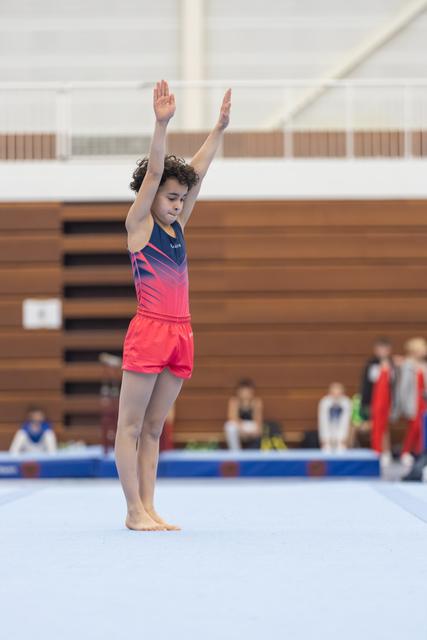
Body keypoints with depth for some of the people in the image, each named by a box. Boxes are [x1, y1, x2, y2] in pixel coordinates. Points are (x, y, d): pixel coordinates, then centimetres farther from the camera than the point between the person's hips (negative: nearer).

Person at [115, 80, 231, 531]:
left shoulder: (176, 225, 16)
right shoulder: (138, 223, -1)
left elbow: (198, 170, 18)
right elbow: (153, 173, -12)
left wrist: (220, 127, 18)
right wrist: (162, 125, -22)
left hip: (181, 333, 7)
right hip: (149, 329, -7)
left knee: (153, 428, 9)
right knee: (130, 425, -1)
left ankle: (148, 509, 11)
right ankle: (134, 511, 0)